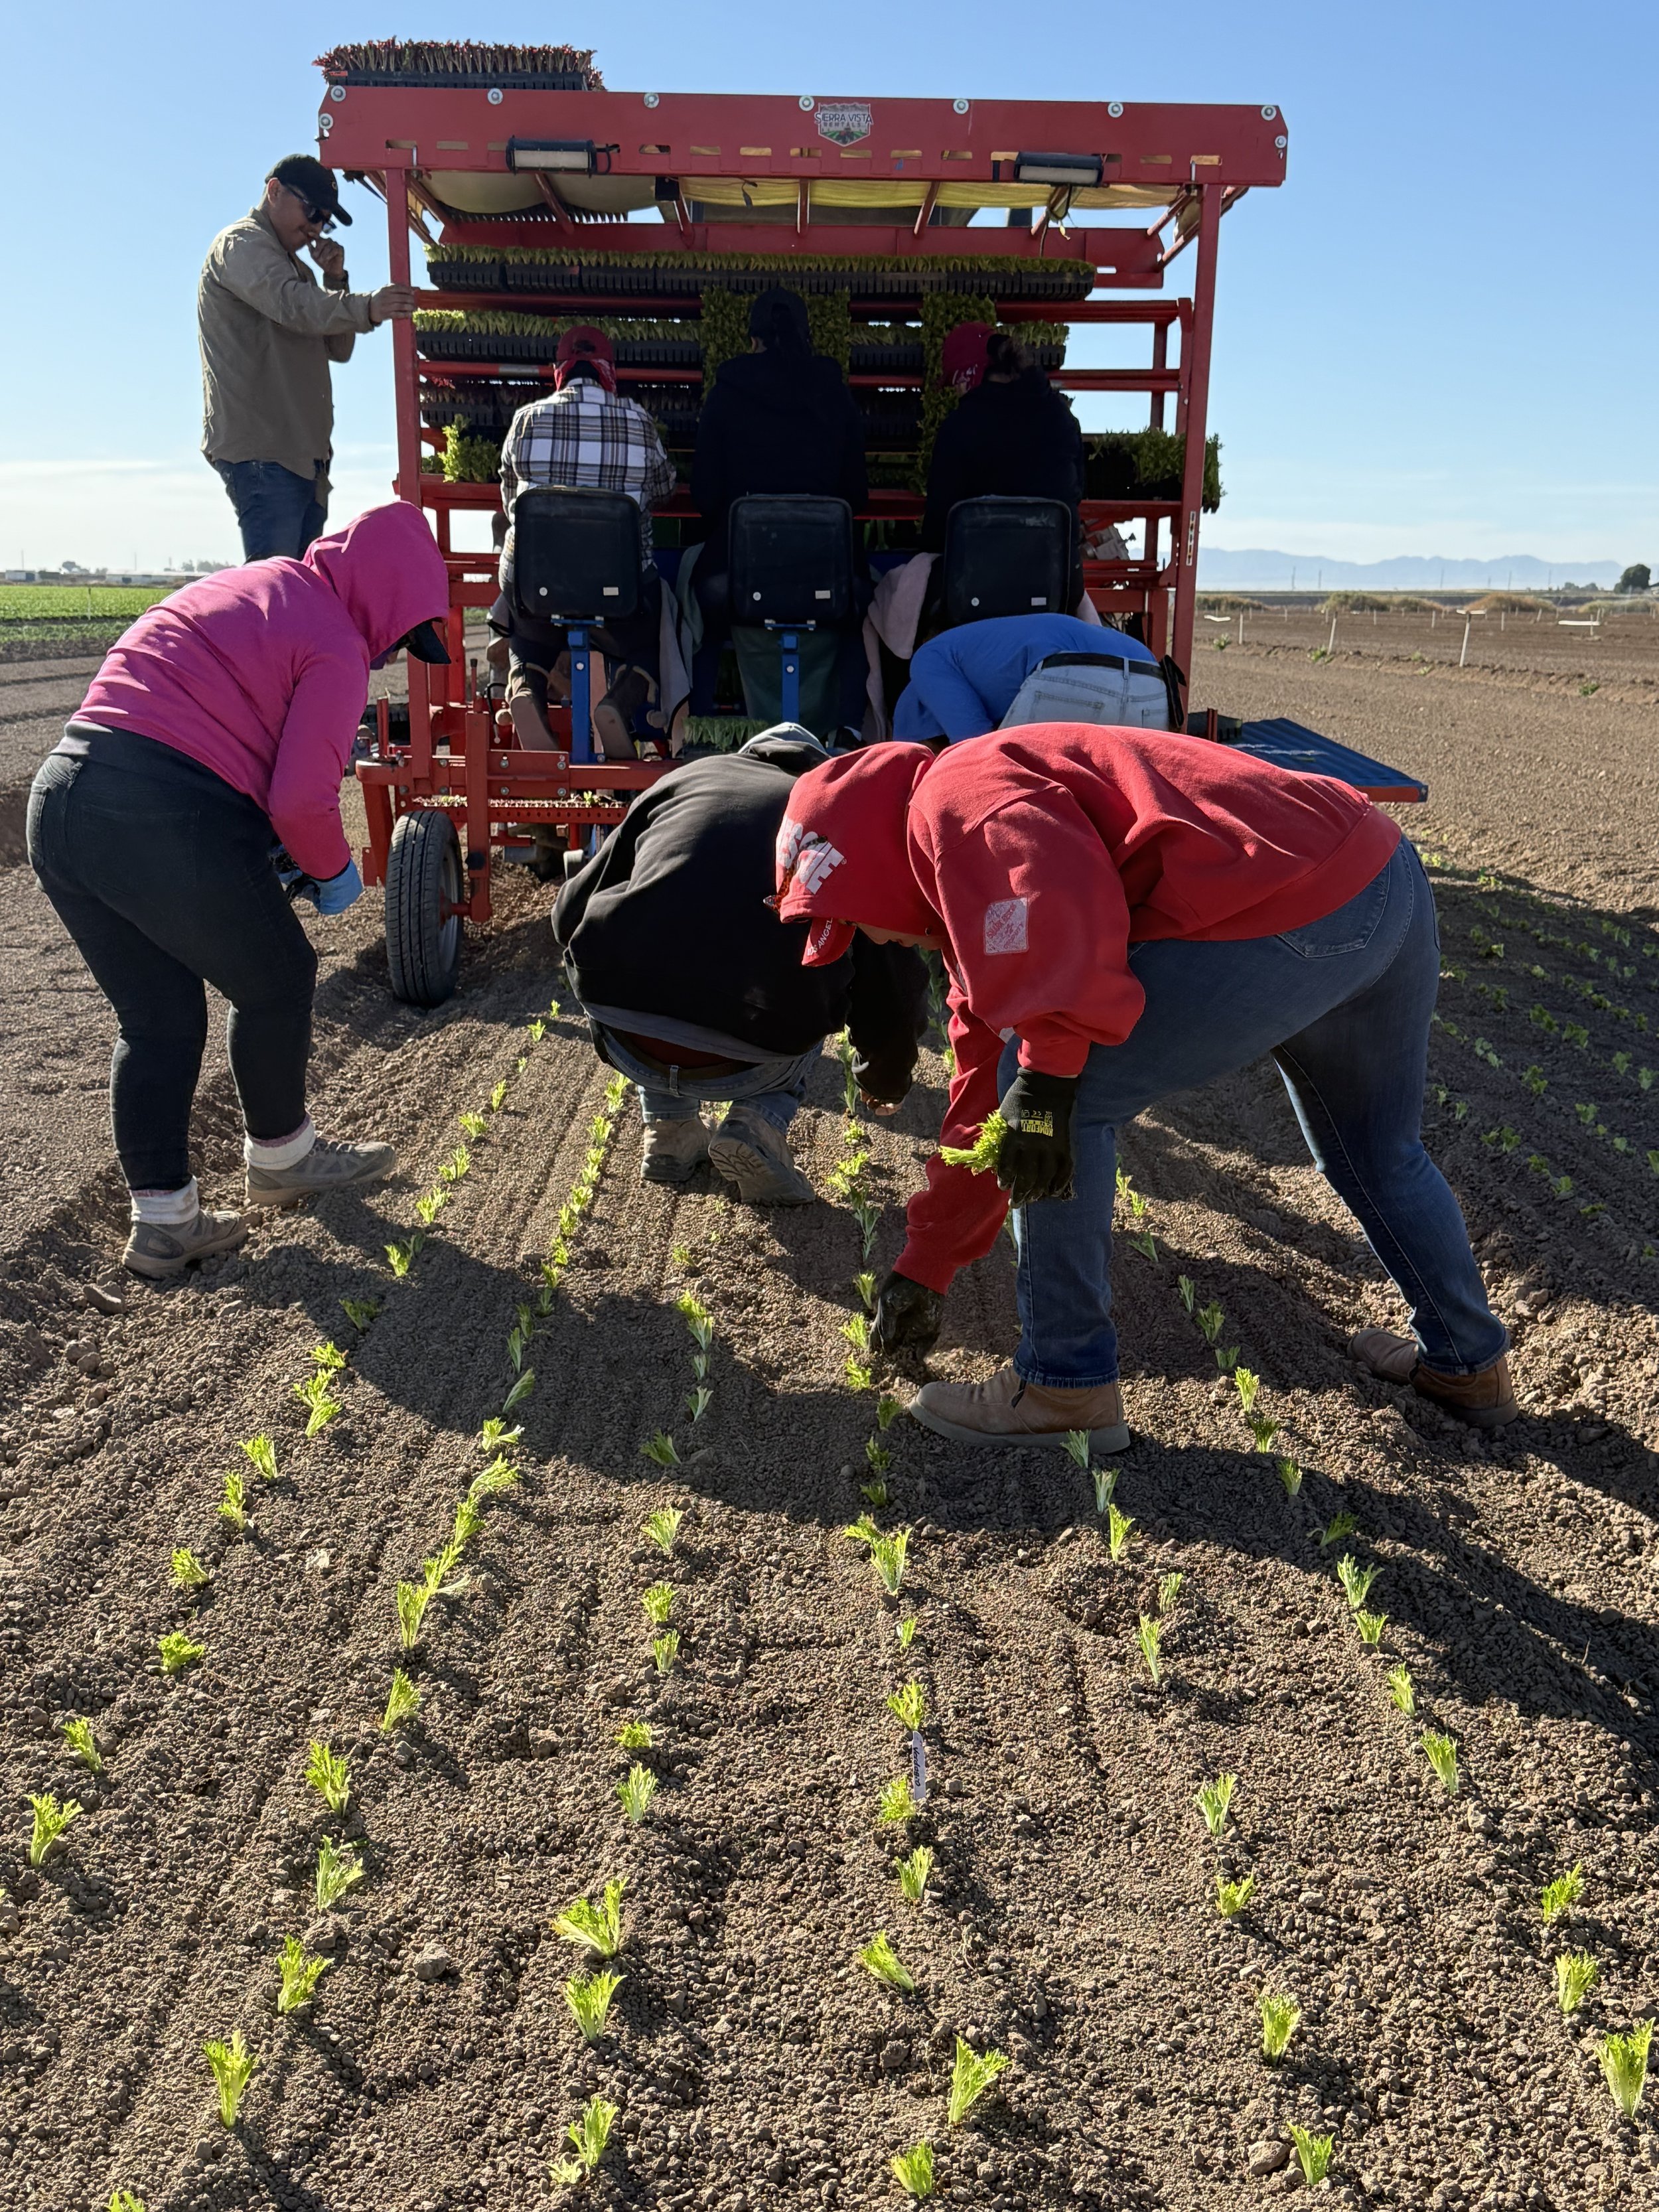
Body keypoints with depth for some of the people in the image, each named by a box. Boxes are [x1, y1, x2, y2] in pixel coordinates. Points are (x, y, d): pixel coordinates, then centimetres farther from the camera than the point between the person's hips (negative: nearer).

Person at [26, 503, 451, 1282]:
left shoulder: (246, 584, 23)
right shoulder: (337, 647, -3)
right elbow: (302, 798, -12)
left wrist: (267, 849, 23)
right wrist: (333, 869, 9)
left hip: (56, 800, 8)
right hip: (168, 826, -8)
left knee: (155, 1017, 18)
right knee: (276, 983, 15)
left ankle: (163, 1222, 21)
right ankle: (281, 1158, 35)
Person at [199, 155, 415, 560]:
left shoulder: (295, 266, 26)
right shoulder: (240, 245, -3)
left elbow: (338, 349, 21)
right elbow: (290, 303, -25)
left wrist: (335, 279, 6)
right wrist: (365, 307, -41)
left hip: (306, 454, 10)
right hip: (261, 450, -10)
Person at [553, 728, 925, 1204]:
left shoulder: (683, 778, 20)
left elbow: (571, 912, 22)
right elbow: (895, 977, 19)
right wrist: (886, 1082, 38)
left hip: (630, 1050, 2)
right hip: (751, 1068, -2)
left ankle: (668, 1129, 26)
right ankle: (762, 1123, 9)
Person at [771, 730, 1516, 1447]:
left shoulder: (953, 795, -3)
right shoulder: (972, 901, 26)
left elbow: (1065, 901, -25)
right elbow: (985, 1082, 27)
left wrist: (1047, 1073, -18)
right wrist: (924, 1267, 29)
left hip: (1292, 914, -11)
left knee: (1072, 1105, -2)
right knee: (1375, 1157, 29)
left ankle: (1067, 1385, 9)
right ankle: (1468, 1363, 48)